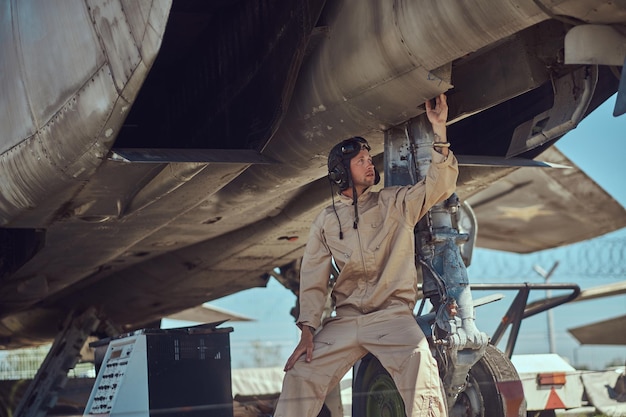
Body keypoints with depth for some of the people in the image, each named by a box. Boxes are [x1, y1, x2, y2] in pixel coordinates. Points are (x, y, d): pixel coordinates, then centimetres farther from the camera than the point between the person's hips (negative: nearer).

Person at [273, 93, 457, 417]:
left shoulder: (395, 203, 10)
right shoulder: (327, 221, 13)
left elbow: (439, 185, -3)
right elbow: (313, 281, 10)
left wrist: (438, 130, -13)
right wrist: (307, 331, -4)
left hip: (392, 314, -2)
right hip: (345, 320, 2)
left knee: (418, 363, -32)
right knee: (300, 374, -12)